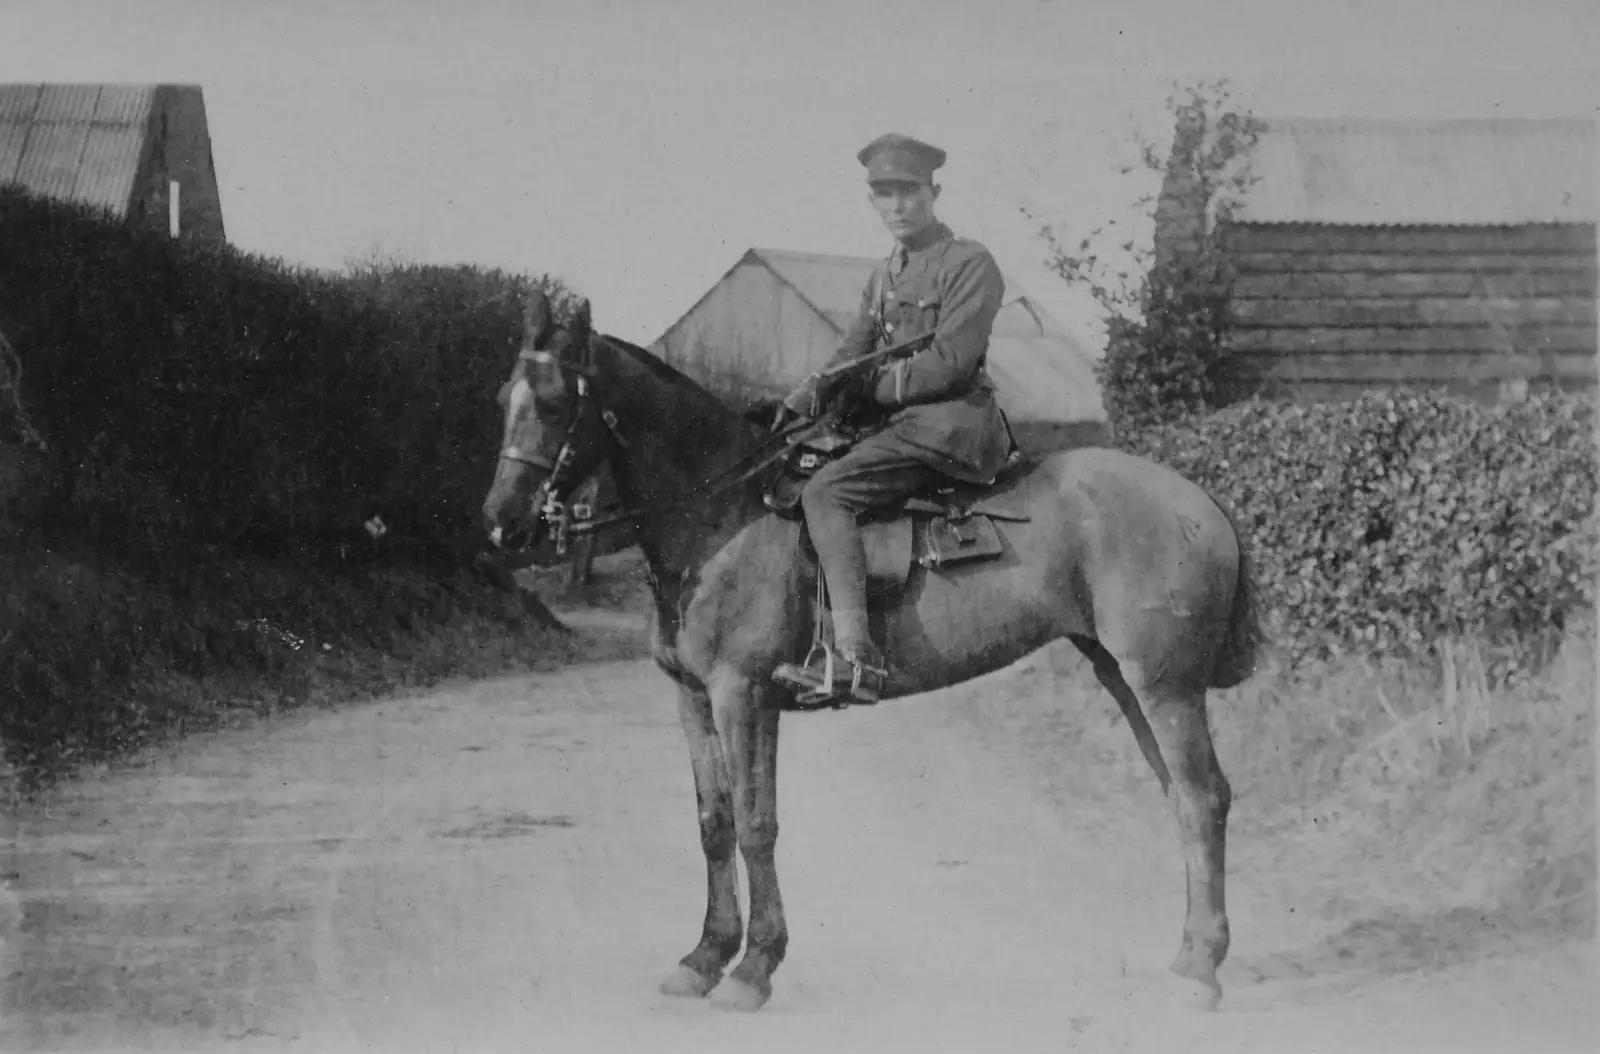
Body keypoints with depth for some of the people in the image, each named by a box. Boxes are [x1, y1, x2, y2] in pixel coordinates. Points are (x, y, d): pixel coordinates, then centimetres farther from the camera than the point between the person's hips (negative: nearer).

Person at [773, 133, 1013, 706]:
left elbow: (948, 362, -15)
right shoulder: (885, 275, 20)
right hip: (901, 422, 10)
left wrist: (869, 389, -10)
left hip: (953, 420, -10)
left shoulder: (970, 263, -5)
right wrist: (799, 402, -6)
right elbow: (851, 356, 14)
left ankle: (855, 659, -36)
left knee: (825, 492, -25)